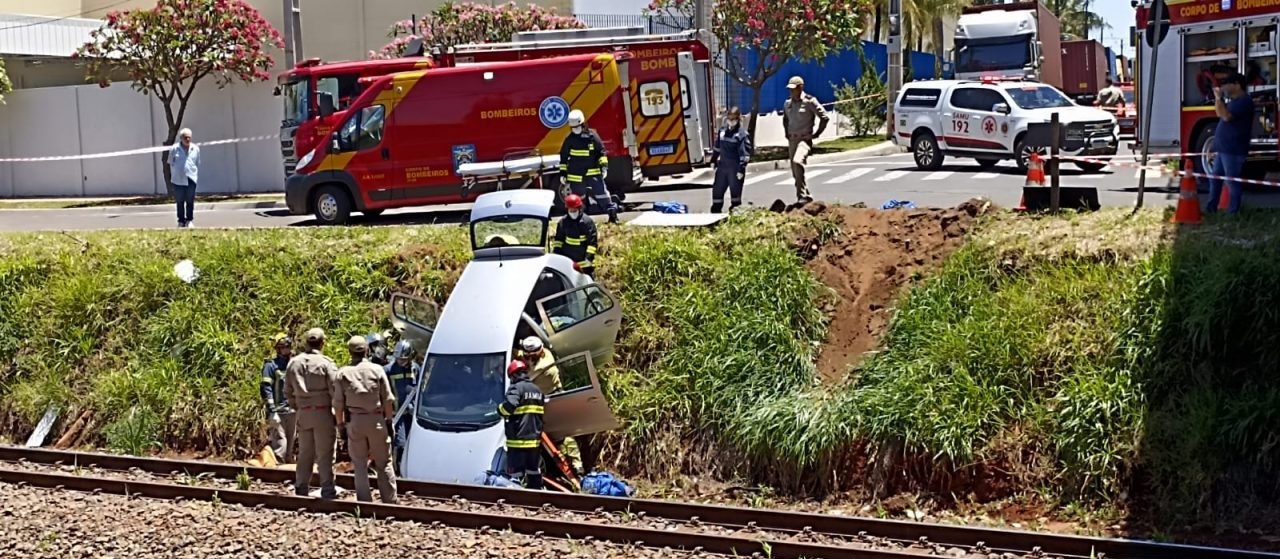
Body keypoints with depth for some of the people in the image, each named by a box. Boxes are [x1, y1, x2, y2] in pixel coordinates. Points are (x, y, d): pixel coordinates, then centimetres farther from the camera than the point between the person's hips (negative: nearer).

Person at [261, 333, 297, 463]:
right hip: (278, 412, -6)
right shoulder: (271, 366, -5)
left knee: (290, 443, 11)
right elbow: (266, 389, -11)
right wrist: (271, 411, -18)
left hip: (292, 411, 6)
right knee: (280, 443, -13)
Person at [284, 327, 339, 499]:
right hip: (323, 412, -4)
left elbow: (288, 392, 9)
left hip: (303, 413, 4)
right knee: (325, 454, 1)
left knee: (304, 453, 14)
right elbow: (335, 391, -11)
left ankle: (301, 490, 18)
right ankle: (327, 491, 2)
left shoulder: (294, 363, 5)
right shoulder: (326, 363, -10)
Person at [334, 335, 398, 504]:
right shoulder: (377, 370, -2)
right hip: (376, 420, 0)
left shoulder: (343, 373, -1)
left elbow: (338, 403, 0)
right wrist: (389, 419, 8)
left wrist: (340, 422, 10)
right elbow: (388, 399, -2)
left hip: (354, 421, 0)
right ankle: (390, 500, 10)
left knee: (359, 463, 7)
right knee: (384, 462, 8)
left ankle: (364, 501, 6)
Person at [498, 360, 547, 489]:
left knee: (516, 474, -7)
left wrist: (500, 409, -6)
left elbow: (509, 406, -25)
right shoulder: (537, 390, 16)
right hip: (535, 440, 7)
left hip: (518, 440, -7)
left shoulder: (516, 388, -10)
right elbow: (545, 408, 19)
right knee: (534, 473, 16)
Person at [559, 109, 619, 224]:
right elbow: (563, 157, 8)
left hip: (594, 173, -1)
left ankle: (613, 214, -1)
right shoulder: (570, 140, 1)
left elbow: (601, 151, 2)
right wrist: (563, 172, 7)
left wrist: (604, 165, -6)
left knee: (602, 194, -4)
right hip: (576, 175, 1)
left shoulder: (592, 136, -2)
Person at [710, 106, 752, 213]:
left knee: (735, 190, -2)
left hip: (735, 168, -6)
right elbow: (717, 148, 19)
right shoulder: (722, 131, 9)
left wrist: (741, 169, -18)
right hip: (722, 166, 6)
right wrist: (713, 161, 19)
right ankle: (715, 212, 22)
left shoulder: (742, 135, -10)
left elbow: (745, 154, -14)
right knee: (717, 189, 11)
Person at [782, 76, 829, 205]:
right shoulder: (787, 104, 11)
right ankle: (806, 196, 24)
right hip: (792, 140, 7)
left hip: (805, 139, -7)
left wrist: (817, 134, -7)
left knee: (797, 162, -30)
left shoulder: (809, 101, -9)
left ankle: (802, 196, -27)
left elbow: (824, 117, -8)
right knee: (795, 172, 9)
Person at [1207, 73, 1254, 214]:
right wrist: (1218, 98, 13)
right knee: (1215, 178, 14)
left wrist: (1219, 98, -18)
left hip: (1233, 150, -10)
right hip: (1223, 148, 10)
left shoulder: (1244, 101, -14)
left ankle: (1233, 212, -1)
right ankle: (1211, 208, 21)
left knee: (1232, 181, -6)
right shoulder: (1234, 101, 17)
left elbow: (1226, 116, -25)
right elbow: (1219, 114, 27)